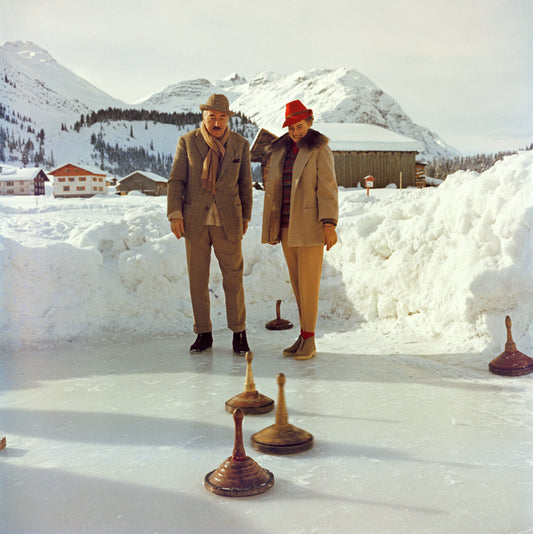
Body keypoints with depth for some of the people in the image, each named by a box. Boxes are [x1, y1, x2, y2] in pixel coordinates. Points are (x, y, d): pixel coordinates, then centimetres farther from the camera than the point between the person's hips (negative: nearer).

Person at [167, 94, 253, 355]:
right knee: (197, 280, 5)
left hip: (227, 222, 0)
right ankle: (204, 334, 16)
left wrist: (245, 217, 13)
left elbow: (245, 184, 11)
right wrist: (175, 214, -9)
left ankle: (239, 333, 11)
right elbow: (176, 181, 1)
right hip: (195, 221, 0)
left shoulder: (240, 144, 4)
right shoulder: (187, 142, 1)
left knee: (234, 278, -1)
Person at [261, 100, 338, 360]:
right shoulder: (280, 151, 12)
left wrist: (329, 224, -22)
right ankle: (305, 335, 18)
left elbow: (327, 188, -13)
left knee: (308, 282, -5)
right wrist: (270, 227, 12)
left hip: (310, 225, -6)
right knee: (297, 282, 9)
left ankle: (309, 340, 3)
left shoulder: (320, 150, -6)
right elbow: (272, 188, 14)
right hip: (286, 226, 6)